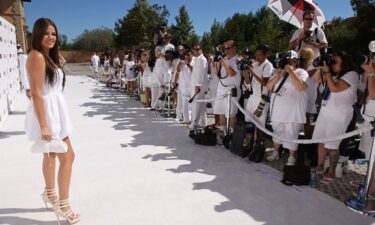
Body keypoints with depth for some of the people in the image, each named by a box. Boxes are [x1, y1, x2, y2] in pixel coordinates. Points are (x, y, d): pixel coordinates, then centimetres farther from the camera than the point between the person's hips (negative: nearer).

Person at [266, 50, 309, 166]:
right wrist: (276, 76, -8)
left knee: (291, 135, 1)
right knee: (277, 132, 18)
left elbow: (301, 87, -24)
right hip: (277, 111, 6)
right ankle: (275, 153, 34)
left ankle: (292, 158, 15)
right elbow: (269, 87, 8)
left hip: (292, 112, -6)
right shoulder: (279, 72, 12)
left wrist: (291, 71, -19)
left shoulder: (302, 73, -5)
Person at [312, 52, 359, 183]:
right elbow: (316, 79, 15)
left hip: (339, 115, -7)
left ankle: (331, 172, 14)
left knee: (332, 145, -1)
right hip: (325, 112, 7)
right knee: (321, 141, 11)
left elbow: (335, 88, -23)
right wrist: (321, 67, 0)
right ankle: (319, 166, 25)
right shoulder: (334, 74, 10)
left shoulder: (351, 74, -11)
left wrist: (327, 71, -16)